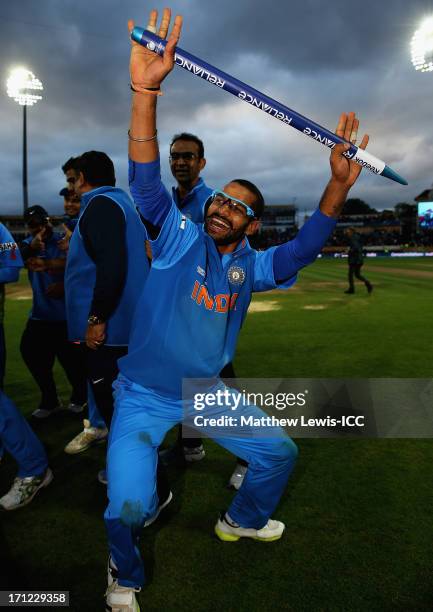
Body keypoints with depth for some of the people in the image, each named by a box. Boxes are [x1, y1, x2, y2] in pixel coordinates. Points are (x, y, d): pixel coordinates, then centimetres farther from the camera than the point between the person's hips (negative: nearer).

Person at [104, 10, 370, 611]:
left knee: (279, 453, 13)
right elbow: (145, 180, -23)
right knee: (131, 505, -20)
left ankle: (241, 520, 44)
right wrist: (146, 91, -36)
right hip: (145, 395, -4)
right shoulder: (179, 236, -10)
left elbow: (303, 249, -12)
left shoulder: (251, 265, 1)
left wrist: (338, 185, -25)